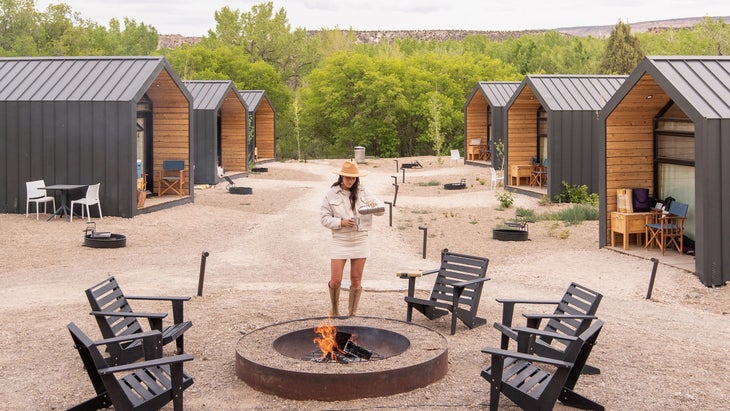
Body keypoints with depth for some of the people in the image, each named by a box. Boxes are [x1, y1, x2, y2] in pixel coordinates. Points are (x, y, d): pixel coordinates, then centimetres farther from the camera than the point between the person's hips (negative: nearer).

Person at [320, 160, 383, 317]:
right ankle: (334, 309, 24)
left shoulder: (364, 193, 3)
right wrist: (340, 222, -17)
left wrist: (374, 206, -24)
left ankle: (352, 313, 22)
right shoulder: (331, 194, 0)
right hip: (340, 241, -1)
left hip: (360, 240, 2)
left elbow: (381, 210, -1)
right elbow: (324, 217, -1)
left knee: (356, 280, 7)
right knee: (335, 281, -1)